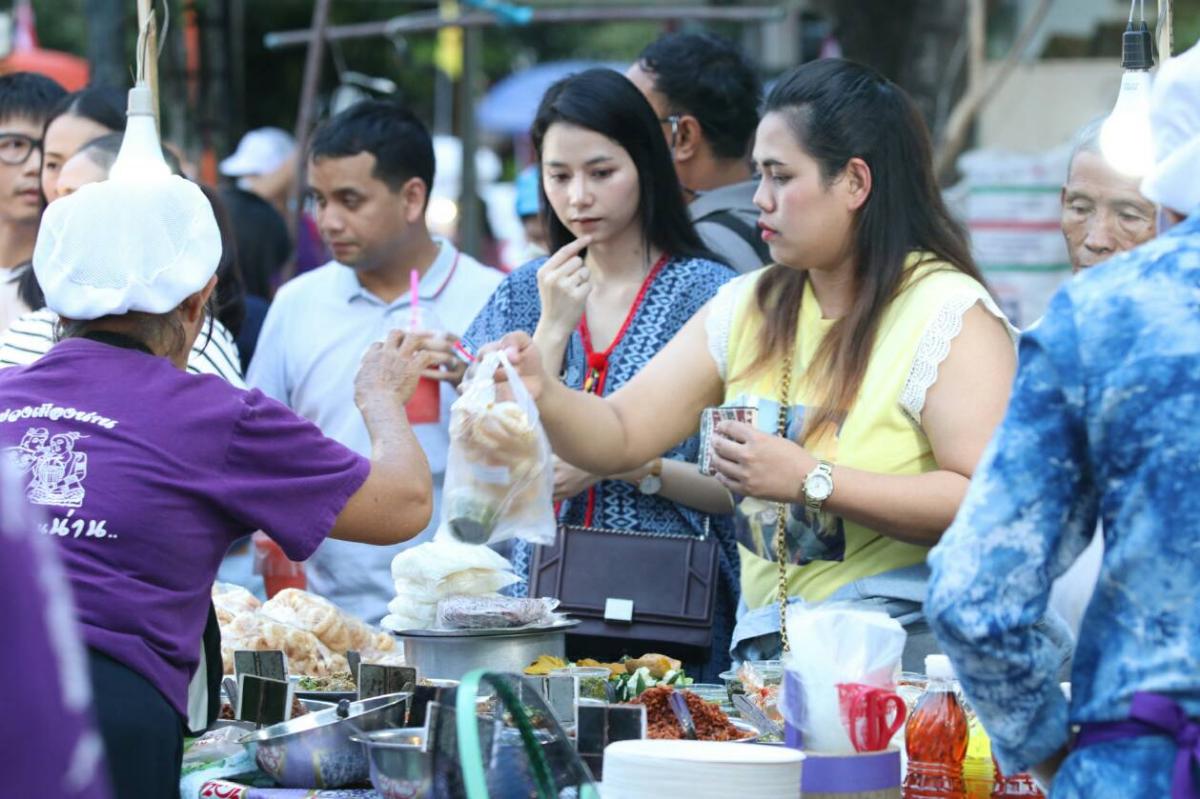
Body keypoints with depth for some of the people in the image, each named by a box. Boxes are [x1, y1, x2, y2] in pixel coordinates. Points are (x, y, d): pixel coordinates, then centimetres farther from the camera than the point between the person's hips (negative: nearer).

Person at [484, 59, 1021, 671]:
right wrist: (543, 393, -9)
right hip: (763, 646, 6)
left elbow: (986, 502, -18)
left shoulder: (949, 312, -6)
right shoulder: (747, 309, 14)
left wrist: (811, 480, -18)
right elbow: (619, 437, 12)